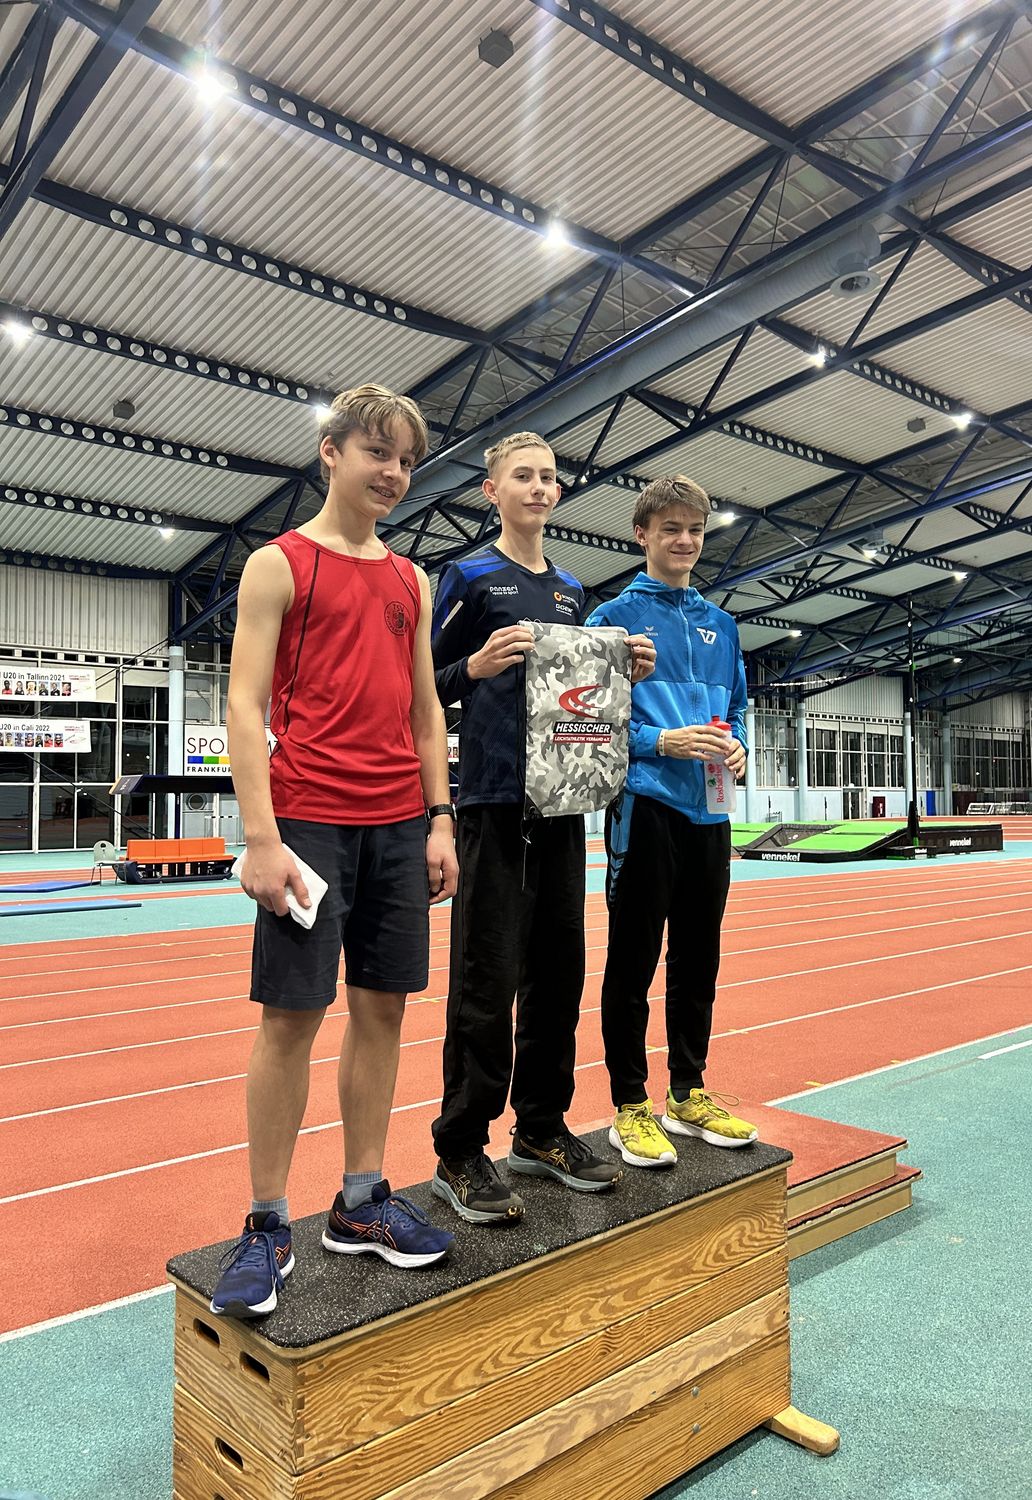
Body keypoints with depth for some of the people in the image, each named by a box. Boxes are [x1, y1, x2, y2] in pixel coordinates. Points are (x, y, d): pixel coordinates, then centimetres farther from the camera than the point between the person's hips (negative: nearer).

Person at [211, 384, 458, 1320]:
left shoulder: (412, 581, 16)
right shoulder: (279, 565, 0)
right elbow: (245, 706, -6)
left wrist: (439, 819, 9)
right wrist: (262, 838, -14)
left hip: (399, 826, 5)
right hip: (311, 820, -5)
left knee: (382, 1006, 8)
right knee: (292, 1013, -1)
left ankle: (362, 1201, 21)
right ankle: (268, 1227, 12)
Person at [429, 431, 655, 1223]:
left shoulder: (571, 589, 18)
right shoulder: (471, 577, 1)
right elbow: (427, 688, -3)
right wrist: (475, 666, -22)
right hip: (495, 801, -6)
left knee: (558, 970, 11)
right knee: (486, 980, -5)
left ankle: (542, 1128, 24)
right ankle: (460, 1153, 7)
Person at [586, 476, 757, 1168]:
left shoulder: (721, 624, 16)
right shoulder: (615, 615, -1)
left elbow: (736, 704, 20)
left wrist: (735, 744, -1)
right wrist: (662, 740, -18)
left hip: (709, 808, 6)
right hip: (644, 804, -6)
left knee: (699, 957, 13)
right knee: (635, 958, 1)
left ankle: (689, 1093, 27)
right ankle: (631, 1105, 13)